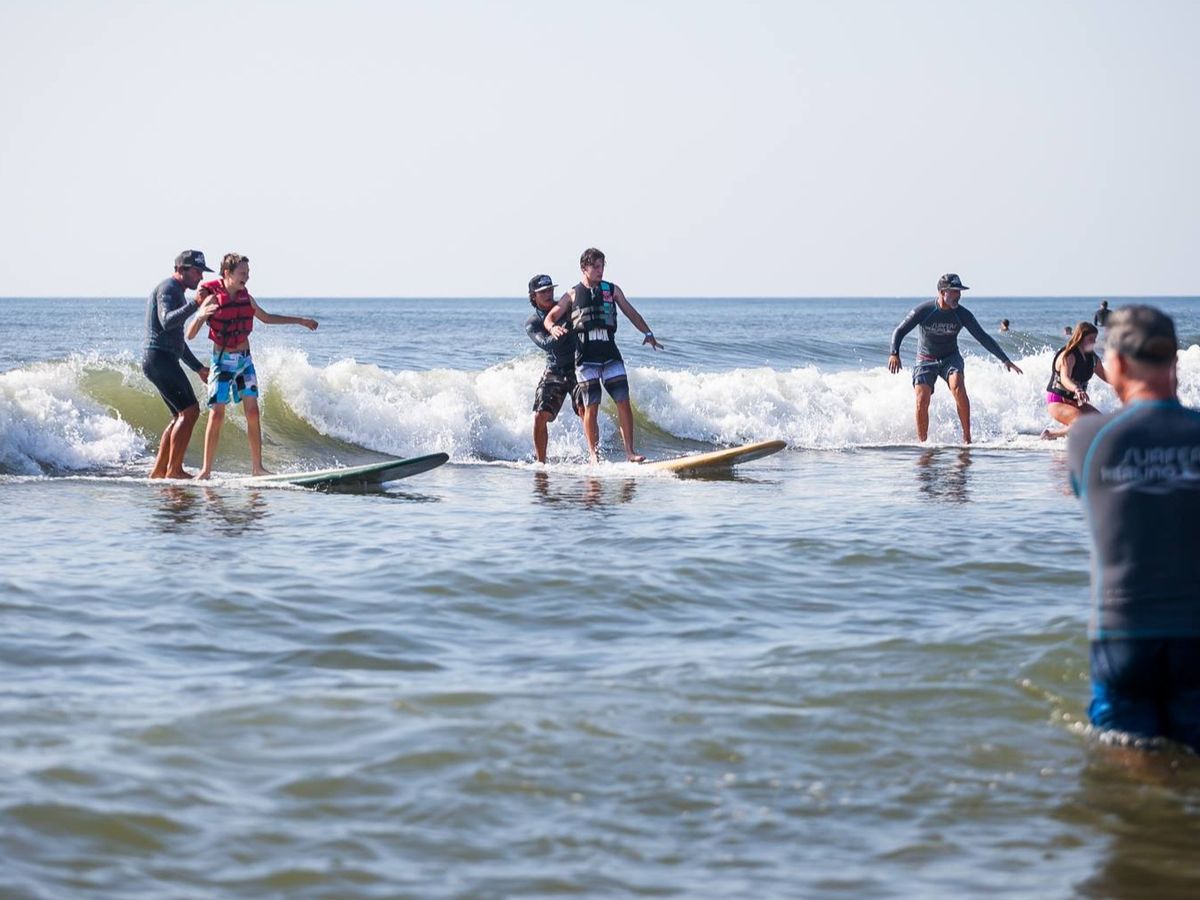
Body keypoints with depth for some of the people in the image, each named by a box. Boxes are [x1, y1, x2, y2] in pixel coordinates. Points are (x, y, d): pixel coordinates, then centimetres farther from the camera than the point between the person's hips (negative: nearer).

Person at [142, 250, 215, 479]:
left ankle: (159, 470, 12)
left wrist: (198, 368, 29)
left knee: (181, 415, 12)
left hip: (163, 361, 11)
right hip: (159, 358, -11)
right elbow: (167, 322, -27)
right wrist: (195, 305, -36)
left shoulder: (177, 292, 24)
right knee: (189, 411, -14)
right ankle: (174, 469, -15)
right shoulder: (168, 289, -8)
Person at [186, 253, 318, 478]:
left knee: (253, 412, 0)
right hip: (222, 361, -5)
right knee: (217, 414, -7)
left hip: (245, 360, 5)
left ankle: (257, 467, 4)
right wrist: (200, 316, -38)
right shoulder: (213, 299, -14)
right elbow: (190, 334, -17)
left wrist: (300, 321, 23)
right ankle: (206, 470, 0)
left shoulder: (245, 297, 3)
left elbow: (266, 318, 22)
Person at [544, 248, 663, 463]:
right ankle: (593, 455, 4)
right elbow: (550, 317, 9)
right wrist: (553, 328, -14)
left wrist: (647, 333, 1)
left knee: (623, 402, -7)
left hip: (610, 355, 2)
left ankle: (629, 452, -4)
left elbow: (631, 313, 15)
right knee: (591, 408, -4)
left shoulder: (612, 290, 12)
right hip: (585, 357, -2)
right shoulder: (572, 295, 8)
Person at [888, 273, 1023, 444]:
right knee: (921, 401, -17)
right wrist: (894, 354, -30)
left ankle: (967, 436, -24)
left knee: (958, 387, -29)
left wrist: (1005, 360, -7)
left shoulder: (962, 314, -11)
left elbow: (983, 337, -5)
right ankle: (922, 443, -1)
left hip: (950, 358, 1)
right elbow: (900, 331, -12)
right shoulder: (923, 311, -17)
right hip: (926, 361, -1)